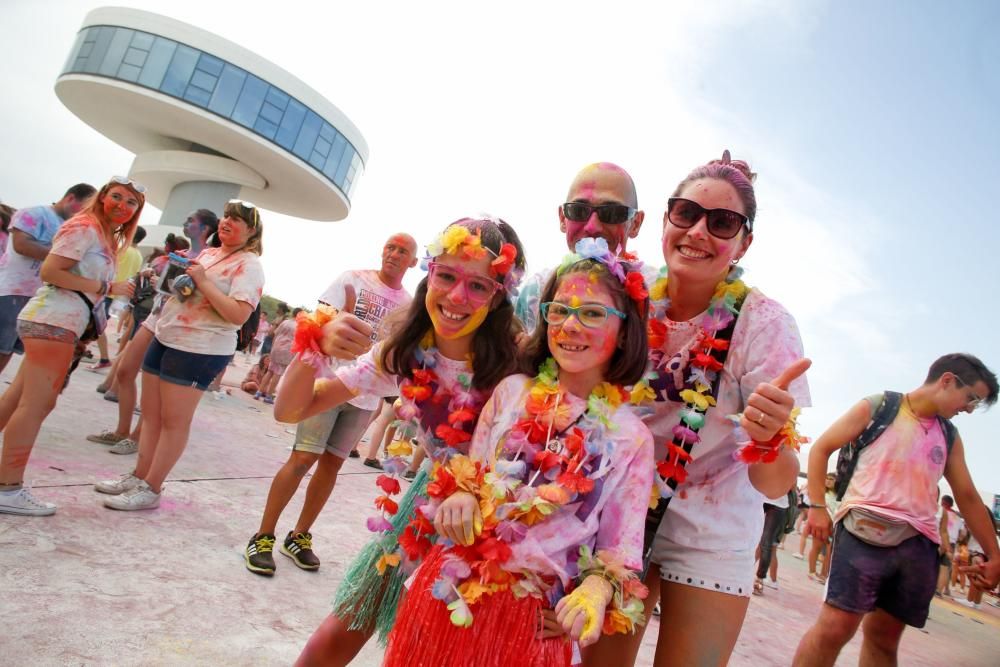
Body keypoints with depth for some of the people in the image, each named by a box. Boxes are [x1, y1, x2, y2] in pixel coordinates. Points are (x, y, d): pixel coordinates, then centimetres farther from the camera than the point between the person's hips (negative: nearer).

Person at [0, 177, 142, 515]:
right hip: (53, 322, -10)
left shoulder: (106, 237, 19)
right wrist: (104, 287, -15)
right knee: (36, 404, -6)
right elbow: (49, 271, -17)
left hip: (60, 323, 10)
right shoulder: (84, 227, -10)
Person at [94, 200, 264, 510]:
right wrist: (173, 272, 6)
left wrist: (202, 281, -20)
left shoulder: (248, 265, -11)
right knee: (151, 413, 14)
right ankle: (139, 476, 26)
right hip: (165, 338, 8)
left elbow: (239, 315, -23)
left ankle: (150, 489, 10)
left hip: (199, 350, -8)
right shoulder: (207, 253, 14)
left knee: (174, 420, 0)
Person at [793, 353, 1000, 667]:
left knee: (884, 635, 13)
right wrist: (816, 506, -5)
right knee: (836, 626, -13)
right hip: (866, 532, -6)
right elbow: (821, 448, 3)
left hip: (919, 545, 6)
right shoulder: (877, 407, 3)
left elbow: (967, 496, 24)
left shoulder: (949, 436, 19)